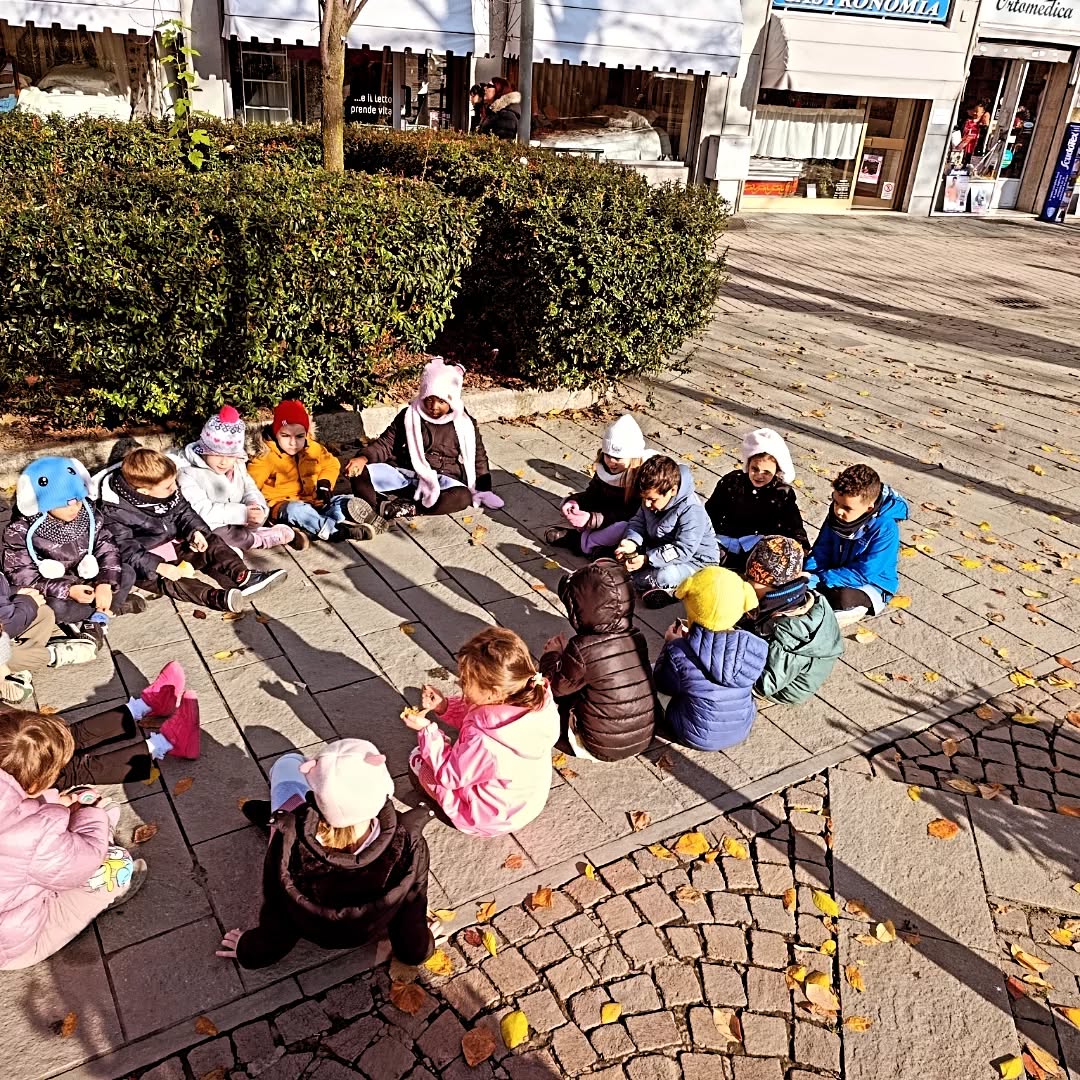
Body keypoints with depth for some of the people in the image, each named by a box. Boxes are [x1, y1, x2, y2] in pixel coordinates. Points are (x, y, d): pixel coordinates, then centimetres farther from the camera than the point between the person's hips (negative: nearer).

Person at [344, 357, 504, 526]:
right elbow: (385, 444, 6)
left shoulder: (465, 425, 6)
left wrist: (484, 489, 3)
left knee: (462, 497, -37)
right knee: (359, 473, -23)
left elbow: (479, 457, 14)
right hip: (403, 474, 1)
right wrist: (364, 457, -13)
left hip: (443, 480, -1)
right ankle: (377, 517, -48)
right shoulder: (409, 416, 6)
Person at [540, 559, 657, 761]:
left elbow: (555, 686, -7)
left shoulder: (582, 649, -25)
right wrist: (566, 651, 15)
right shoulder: (636, 637, -8)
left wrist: (552, 653, 10)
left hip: (604, 747, -6)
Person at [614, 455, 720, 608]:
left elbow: (682, 550, -30)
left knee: (663, 577, -36)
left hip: (694, 560, -8)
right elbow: (638, 522, 4)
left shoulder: (692, 511, -29)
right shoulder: (651, 498, -6)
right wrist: (631, 542, -19)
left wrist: (646, 559, -35)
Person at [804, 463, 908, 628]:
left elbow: (863, 573, -27)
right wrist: (809, 577, -23)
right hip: (837, 575, 5)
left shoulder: (885, 529, -26)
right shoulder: (836, 514, -9)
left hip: (872, 585, -5)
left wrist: (818, 580, -33)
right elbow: (821, 551, -3)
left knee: (844, 598, -38)